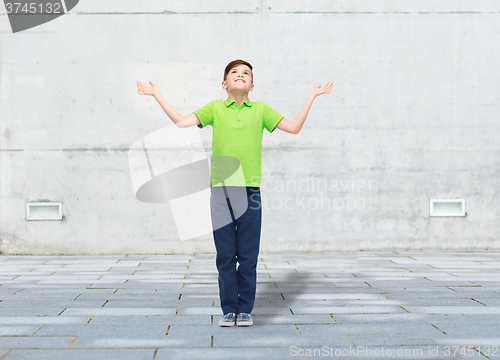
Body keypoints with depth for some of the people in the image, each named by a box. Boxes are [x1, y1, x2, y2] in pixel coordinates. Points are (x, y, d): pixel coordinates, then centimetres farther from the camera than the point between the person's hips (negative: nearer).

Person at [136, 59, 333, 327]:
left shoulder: (260, 110, 11)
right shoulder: (215, 108, 10)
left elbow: (294, 127, 11)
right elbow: (181, 121, 4)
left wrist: (312, 96, 12)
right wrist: (156, 95, 4)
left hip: (250, 190, 0)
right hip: (221, 190, 0)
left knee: (248, 256, 3)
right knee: (225, 256, 4)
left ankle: (245, 309, 14)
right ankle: (229, 309, 14)